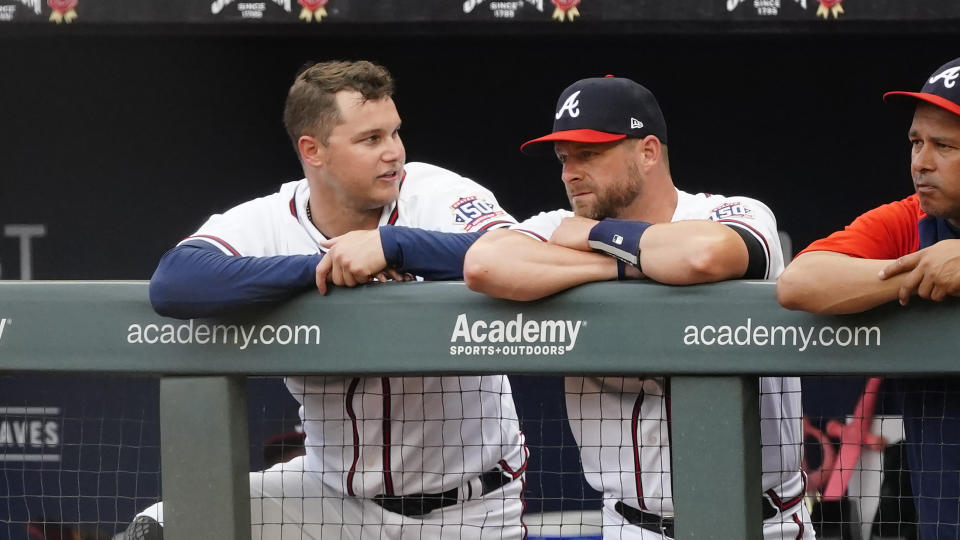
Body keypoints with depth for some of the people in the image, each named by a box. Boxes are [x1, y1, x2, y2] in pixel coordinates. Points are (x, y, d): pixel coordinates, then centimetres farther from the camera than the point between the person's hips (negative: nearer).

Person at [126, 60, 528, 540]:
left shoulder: (441, 198, -13)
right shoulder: (263, 223, -9)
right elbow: (171, 283, -28)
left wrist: (390, 245, -38)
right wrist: (317, 267, -32)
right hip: (336, 493, 2)